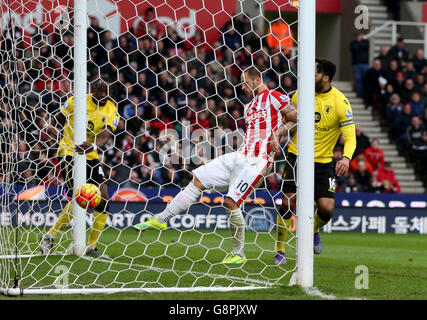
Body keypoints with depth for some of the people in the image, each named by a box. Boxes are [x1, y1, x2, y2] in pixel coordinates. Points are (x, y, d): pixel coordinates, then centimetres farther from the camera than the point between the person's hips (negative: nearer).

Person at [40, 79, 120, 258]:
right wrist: (52, 127, -16)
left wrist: (93, 146, -37)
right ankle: (49, 237, -5)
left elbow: (105, 135, -16)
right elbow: (59, 117, 6)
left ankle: (91, 246, 7)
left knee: (103, 199, -4)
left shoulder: (111, 112, -2)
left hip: (91, 156, 5)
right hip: (69, 152, -5)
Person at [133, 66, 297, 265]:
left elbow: (298, 120, -7)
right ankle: (160, 220, 8)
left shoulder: (275, 98, -4)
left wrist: (278, 133, -16)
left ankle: (239, 253, -1)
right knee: (198, 181, 3)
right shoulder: (249, 107, 22)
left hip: (257, 162, -9)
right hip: (240, 157, 9)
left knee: (231, 202, -17)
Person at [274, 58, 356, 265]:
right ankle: (280, 250, 6)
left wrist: (346, 158, -33)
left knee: (326, 209, -11)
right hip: (296, 157, 1)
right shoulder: (301, 94, -2)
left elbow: (350, 137, -14)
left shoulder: (340, 102, -11)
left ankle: (314, 230, 25)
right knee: (288, 203, -10)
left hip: (323, 162, -1)